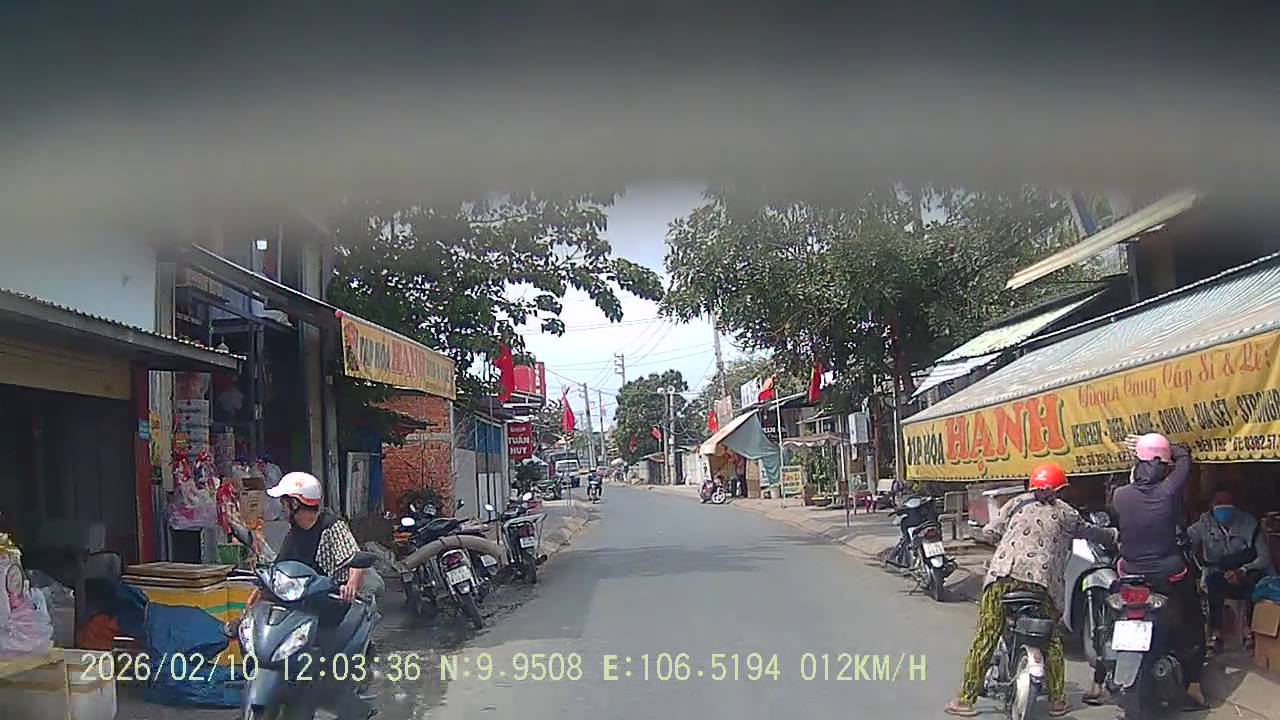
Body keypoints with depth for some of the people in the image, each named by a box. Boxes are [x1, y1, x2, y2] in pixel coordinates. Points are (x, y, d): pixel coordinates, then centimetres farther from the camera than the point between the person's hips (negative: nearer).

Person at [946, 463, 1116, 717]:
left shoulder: (1018, 503, 16)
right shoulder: (1066, 513, 19)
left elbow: (990, 529, 12)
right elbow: (1091, 532, 34)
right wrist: (1114, 534, 54)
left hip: (1003, 575, 0)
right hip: (1043, 582, 1)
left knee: (985, 638, 3)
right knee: (1052, 641, 20)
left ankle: (966, 699, 5)